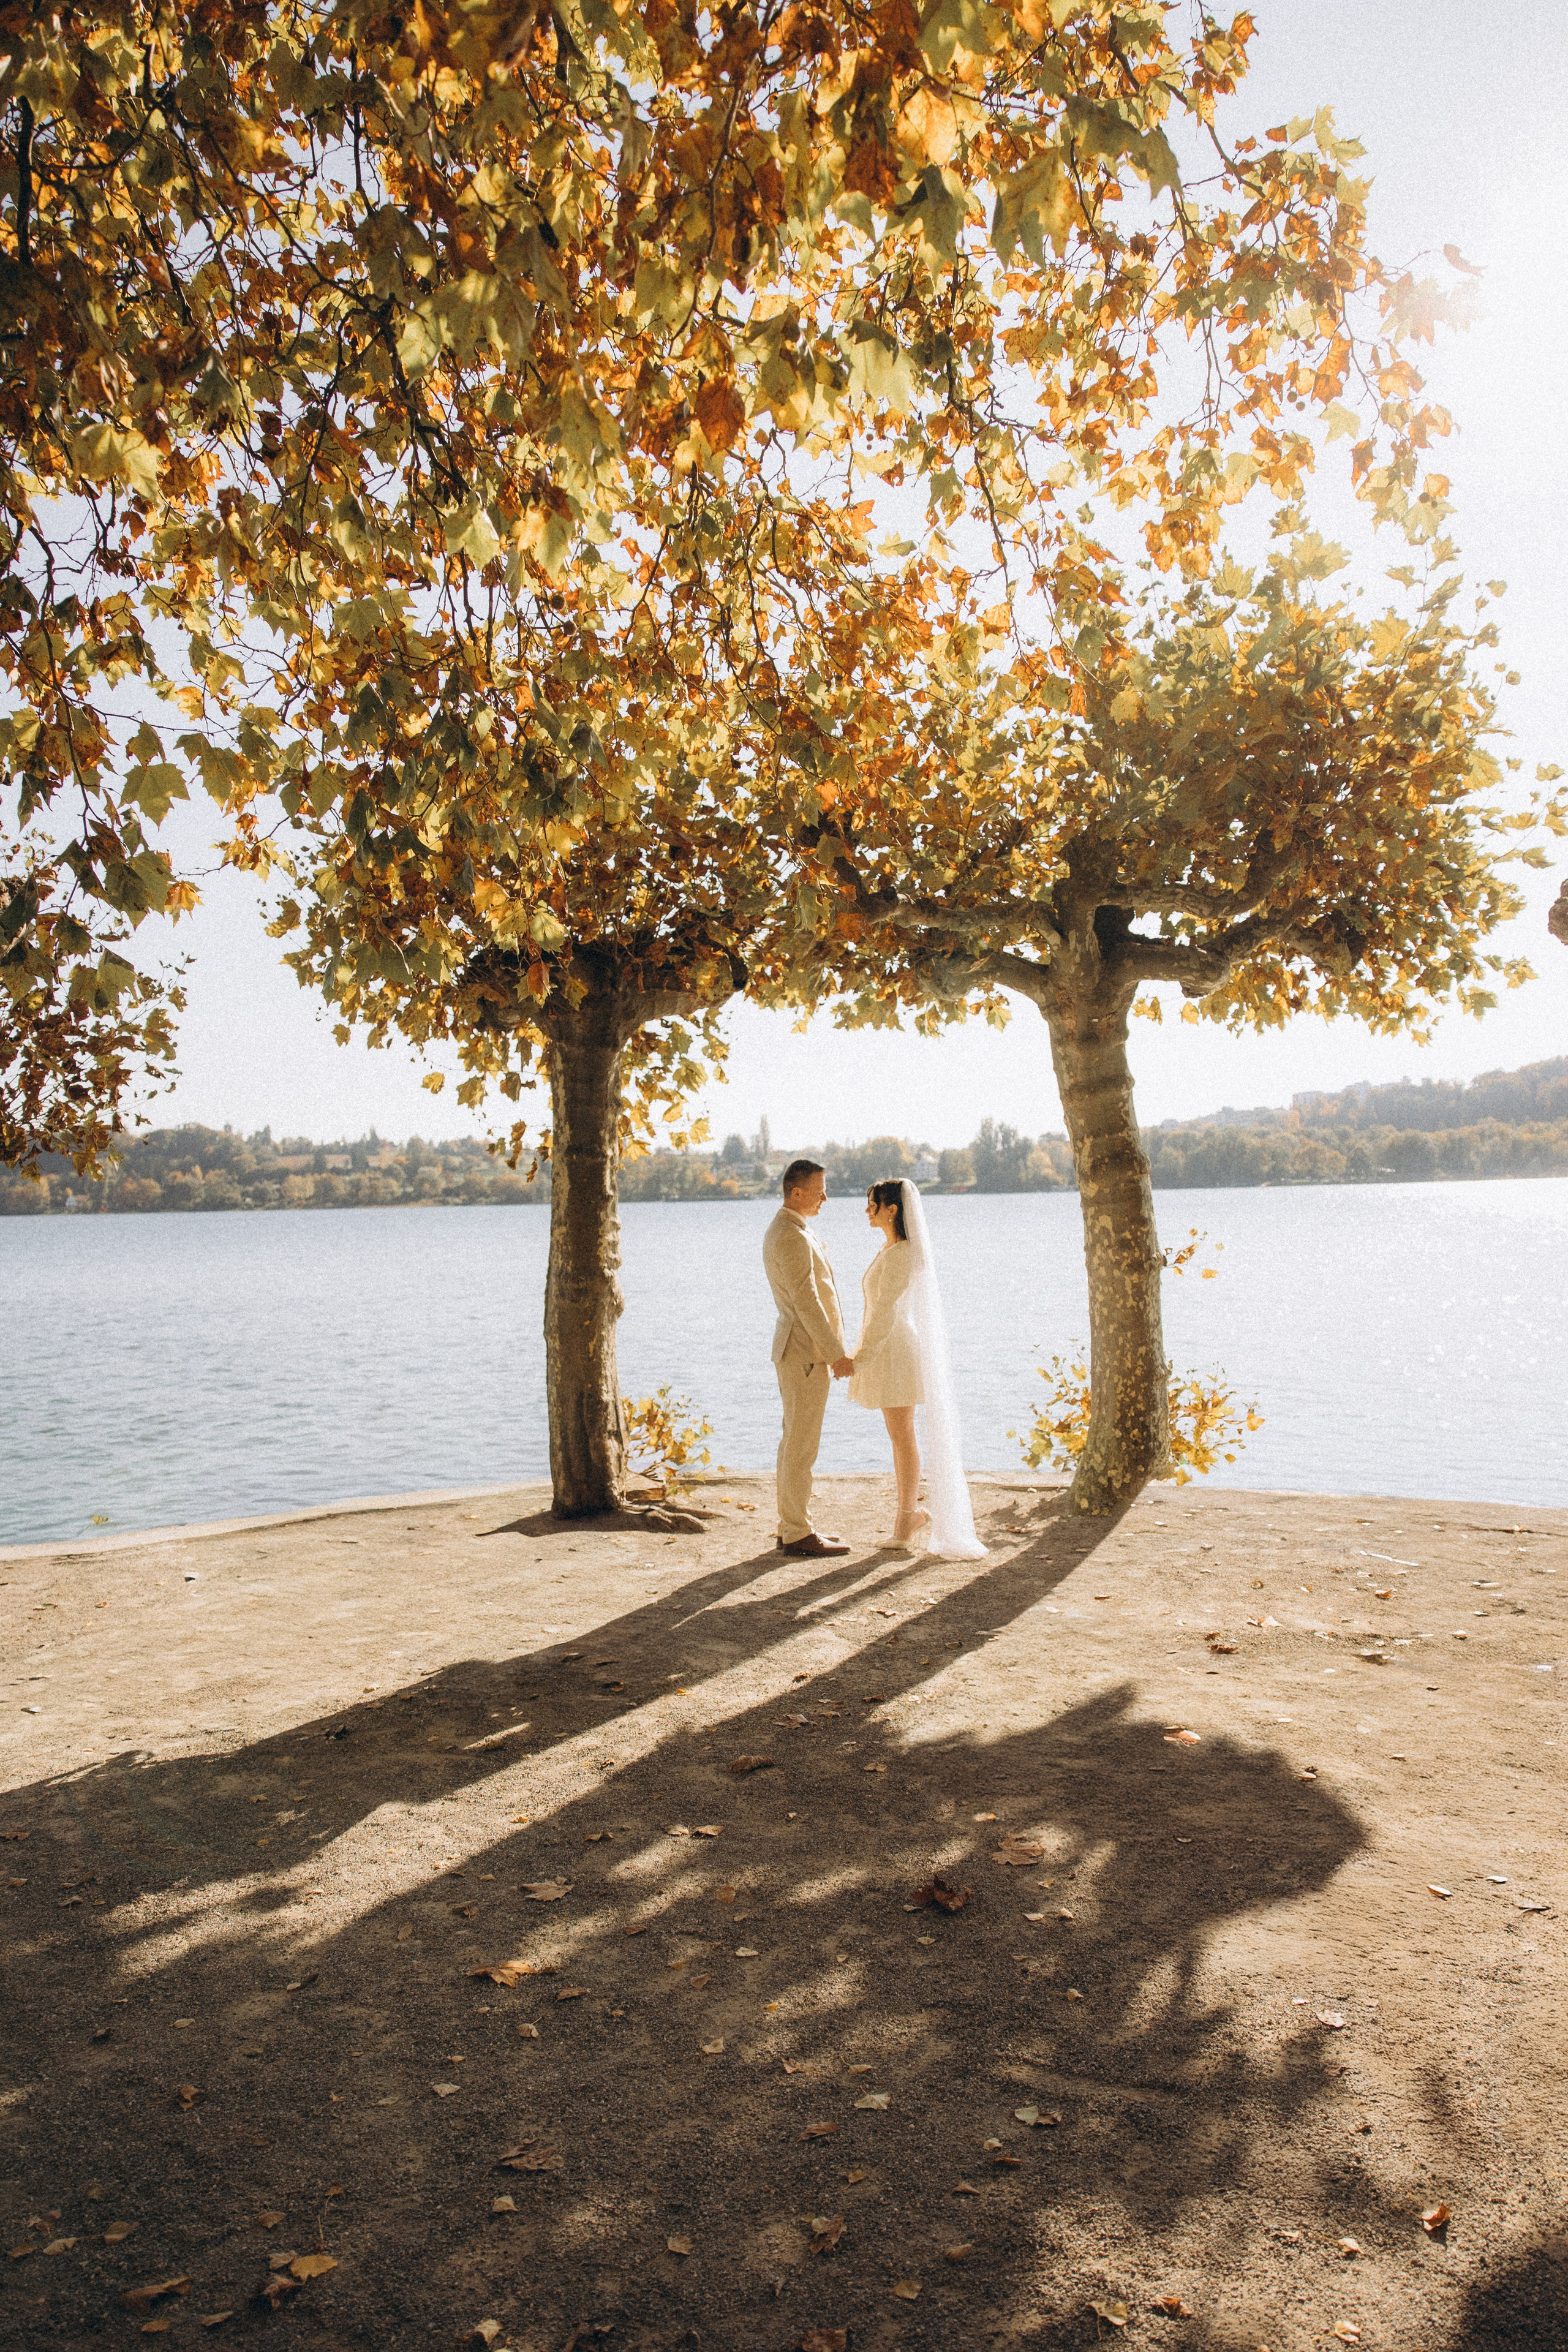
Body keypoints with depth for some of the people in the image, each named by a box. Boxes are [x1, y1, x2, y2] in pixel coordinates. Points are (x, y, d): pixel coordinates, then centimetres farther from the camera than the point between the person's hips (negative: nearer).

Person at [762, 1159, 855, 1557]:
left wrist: (831, 1349, 22)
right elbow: (806, 1302, -21)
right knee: (802, 1445, -4)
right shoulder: (793, 1237, -18)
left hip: (796, 1349, 11)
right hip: (806, 1353, -11)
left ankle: (791, 1527, 22)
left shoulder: (782, 1230, 16)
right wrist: (837, 1353, -17)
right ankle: (798, 1534, 2)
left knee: (795, 1442, 14)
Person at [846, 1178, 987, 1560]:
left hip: (894, 1350, -10)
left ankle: (908, 1519, 8)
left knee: (902, 1436, -1)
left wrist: (860, 1357, -21)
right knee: (898, 1436, 13)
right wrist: (863, 1355, 20)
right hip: (884, 1351, 10)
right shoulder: (889, 1250, 13)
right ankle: (911, 1512, 21)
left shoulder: (901, 1254, -17)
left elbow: (885, 1312, -21)